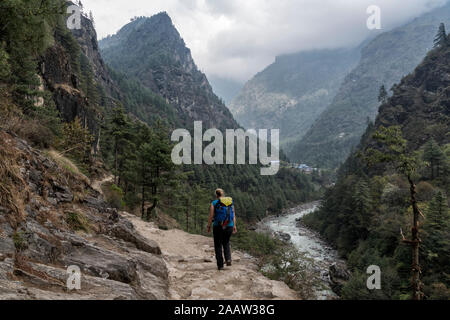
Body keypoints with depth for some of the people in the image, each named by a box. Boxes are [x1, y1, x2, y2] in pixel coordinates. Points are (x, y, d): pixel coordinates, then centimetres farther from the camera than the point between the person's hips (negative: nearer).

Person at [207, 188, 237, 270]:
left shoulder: (214, 203, -5)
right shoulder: (231, 202, 6)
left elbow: (211, 217, -6)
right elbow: (234, 216, 4)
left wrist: (209, 226, 5)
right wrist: (234, 226, 9)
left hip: (218, 227, -3)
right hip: (229, 226, 3)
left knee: (218, 246, 10)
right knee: (226, 243, 23)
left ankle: (220, 265, 10)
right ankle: (228, 259, 4)